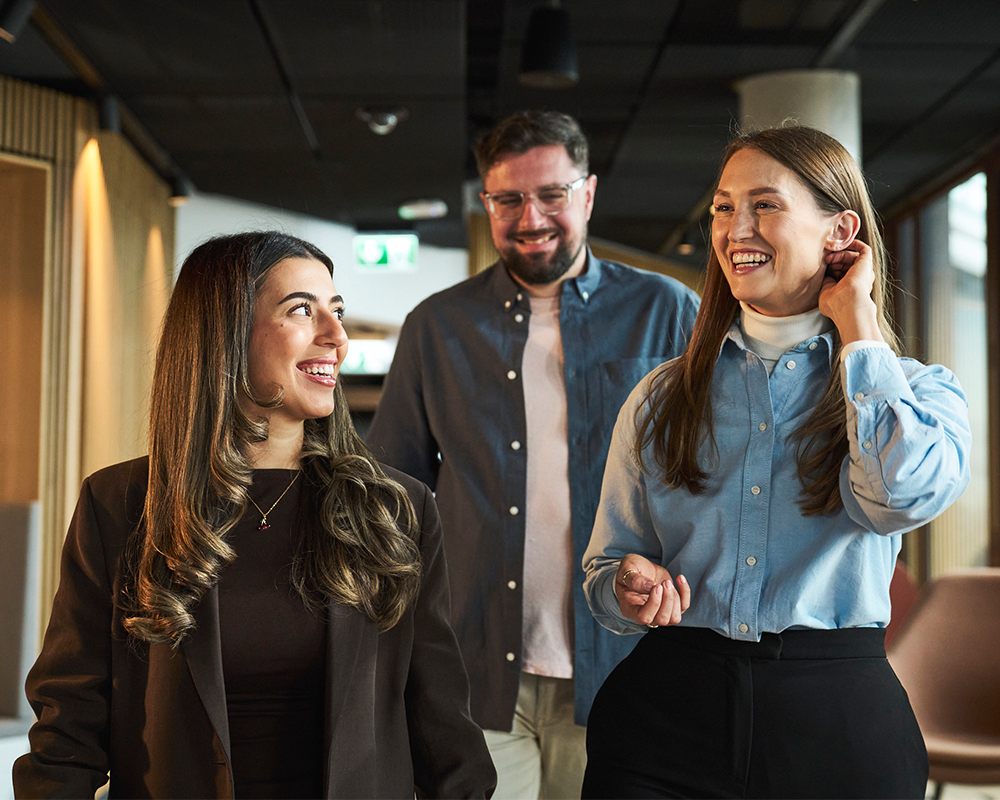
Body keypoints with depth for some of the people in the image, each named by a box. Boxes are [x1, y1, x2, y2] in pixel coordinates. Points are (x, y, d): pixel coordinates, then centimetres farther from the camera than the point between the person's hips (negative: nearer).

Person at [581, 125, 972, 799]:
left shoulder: (916, 390, 2)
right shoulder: (662, 397, 7)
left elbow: (905, 495, -21)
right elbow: (607, 564, 13)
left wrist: (854, 320, -9)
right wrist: (631, 586, -12)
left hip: (840, 724, -1)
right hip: (666, 712, 2)